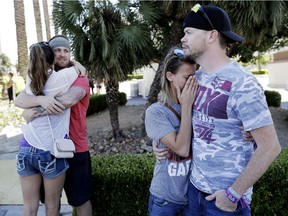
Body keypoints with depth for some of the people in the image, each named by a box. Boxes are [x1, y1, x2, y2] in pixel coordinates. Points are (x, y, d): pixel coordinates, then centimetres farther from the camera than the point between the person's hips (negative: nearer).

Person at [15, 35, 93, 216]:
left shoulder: (79, 78, -8)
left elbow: (68, 100, -28)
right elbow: (20, 100, -9)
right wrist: (41, 100, -31)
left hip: (75, 150, -5)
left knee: (80, 200, 10)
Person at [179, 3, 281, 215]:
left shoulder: (242, 84, -22)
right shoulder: (197, 77, -1)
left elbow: (270, 147, -20)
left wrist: (233, 193, -16)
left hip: (225, 195, -6)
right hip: (195, 185, 7)